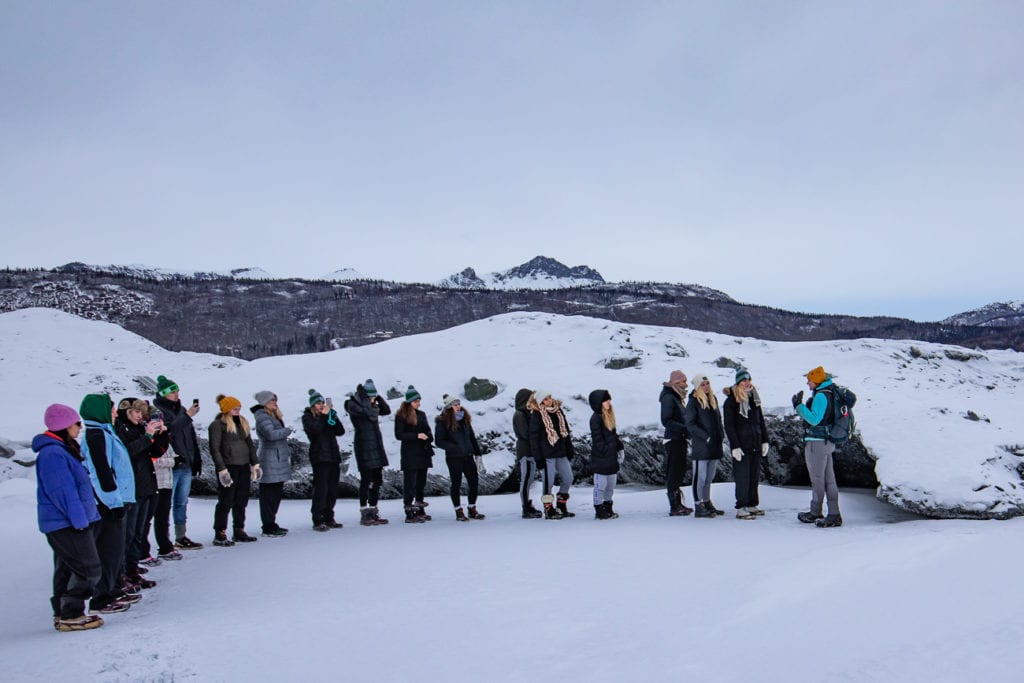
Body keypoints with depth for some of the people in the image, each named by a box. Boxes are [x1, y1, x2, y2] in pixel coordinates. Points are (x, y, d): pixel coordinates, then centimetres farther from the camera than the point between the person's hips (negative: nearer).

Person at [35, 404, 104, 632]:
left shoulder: (62, 450, 15)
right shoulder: (53, 454, -19)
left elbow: (80, 485, 20)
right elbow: (63, 492, -23)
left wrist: (90, 514, 20)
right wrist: (79, 519, -21)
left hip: (65, 524, 11)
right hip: (65, 524, -11)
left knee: (66, 569, 15)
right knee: (88, 569, -9)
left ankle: (63, 614, 23)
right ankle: (70, 615, -4)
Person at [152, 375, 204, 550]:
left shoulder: (181, 409, 17)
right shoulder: (157, 410, -5)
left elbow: (192, 436, 20)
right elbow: (169, 430, -20)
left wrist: (196, 459, 17)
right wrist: (187, 416, -18)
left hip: (185, 464, 8)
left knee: (182, 503, 13)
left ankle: (181, 538, 20)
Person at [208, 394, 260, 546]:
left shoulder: (243, 423, 16)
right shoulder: (217, 425, -6)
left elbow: (250, 444, 20)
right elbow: (215, 449, -11)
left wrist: (255, 464, 13)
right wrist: (222, 470, -17)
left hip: (243, 466, 7)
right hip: (228, 467, -7)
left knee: (242, 501, 10)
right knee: (226, 501, -4)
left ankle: (239, 531, 19)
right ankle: (220, 535, 2)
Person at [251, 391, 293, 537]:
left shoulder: (272, 416, 18)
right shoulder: (262, 417, -12)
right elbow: (271, 434, -25)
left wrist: (280, 419, 6)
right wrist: (287, 430, -13)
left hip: (278, 459, 10)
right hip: (270, 460, -10)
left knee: (277, 492, 14)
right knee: (269, 494, -6)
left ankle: (271, 524, 23)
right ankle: (268, 528, -2)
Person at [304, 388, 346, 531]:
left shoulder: (328, 416, 18)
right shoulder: (307, 417, 3)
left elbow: (340, 431, 7)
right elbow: (315, 429, -18)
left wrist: (333, 415, -3)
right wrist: (324, 415, -13)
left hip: (333, 456, 6)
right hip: (320, 457, -6)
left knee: (332, 490, 7)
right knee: (320, 489, -10)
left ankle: (329, 518, 15)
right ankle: (318, 521, -7)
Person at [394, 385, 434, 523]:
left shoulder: (421, 414, 14)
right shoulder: (401, 416, -5)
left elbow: (427, 430, 21)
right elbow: (398, 435, -11)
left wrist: (428, 437, -1)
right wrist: (416, 435, -18)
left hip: (423, 454, 7)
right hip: (410, 455, -7)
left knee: (421, 483, 12)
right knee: (410, 484, -5)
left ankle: (420, 511, 20)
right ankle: (409, 514, -3)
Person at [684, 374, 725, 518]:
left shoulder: (713, 399, 14)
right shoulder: (693, 402, -8)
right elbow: (690, 425, -13)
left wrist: (720, 437, 10)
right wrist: (706, 437, -18)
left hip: (714, 446, 7)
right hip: (700, 447, -7)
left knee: (709, 477, 15)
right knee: (700, 477, -4)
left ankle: (707, 503, 24)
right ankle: (699, 507, 0)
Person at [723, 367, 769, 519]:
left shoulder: (754, 398, 14)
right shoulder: (731, 401, -7)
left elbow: (761, 421, 20)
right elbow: (729, 426, -10)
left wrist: (765, 441, 13)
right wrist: (735, 446, -15)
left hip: (755, 444, 7)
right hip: (741, 446, -6)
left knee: (755, 476, 9)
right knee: (743, 477, -6)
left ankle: (752, 505, 19)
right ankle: (741, 509, -1)